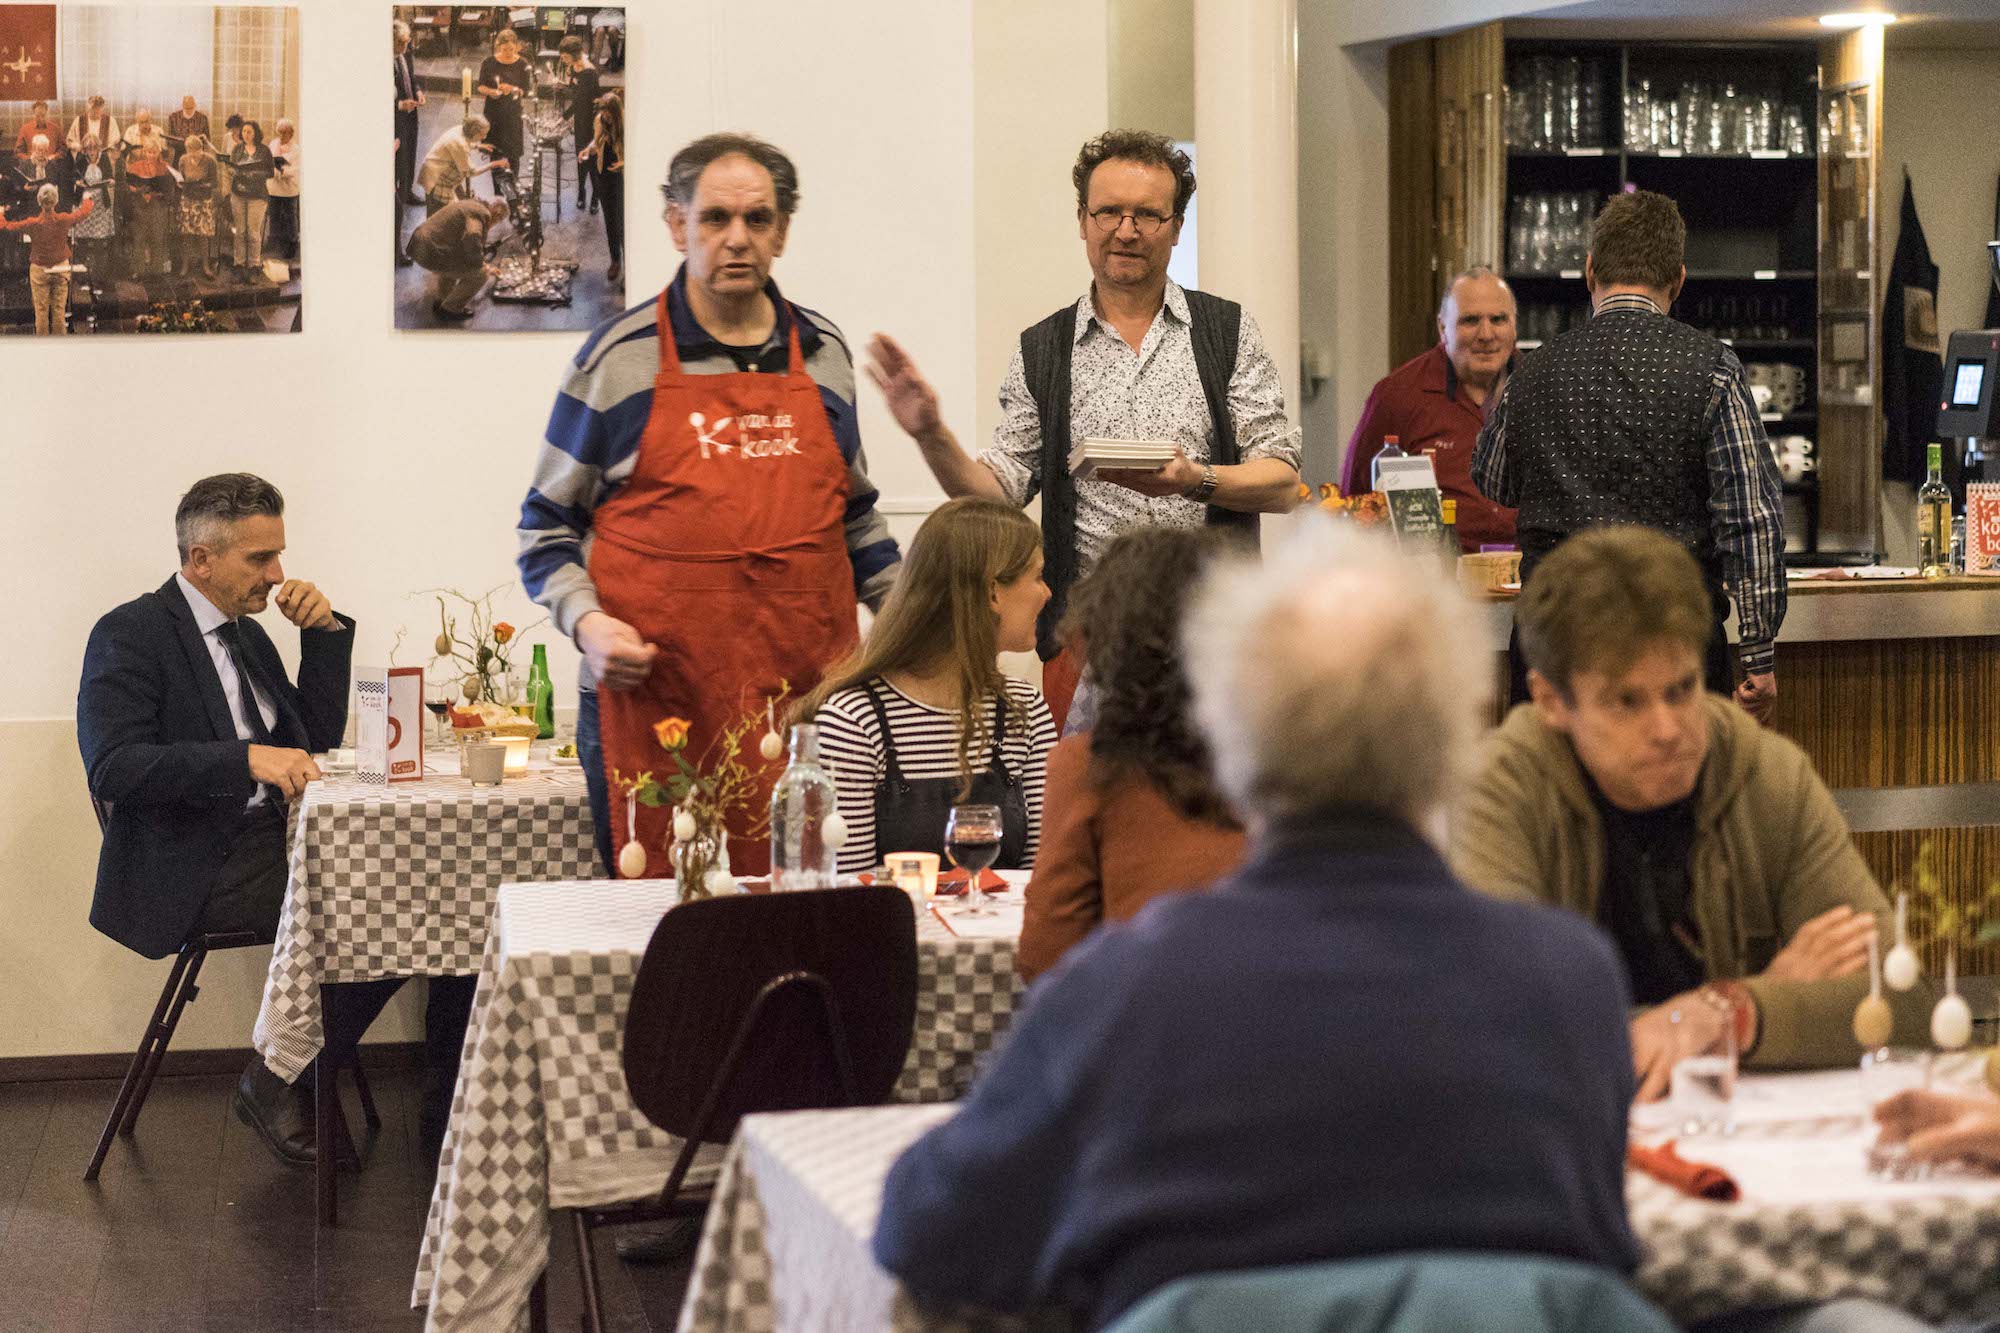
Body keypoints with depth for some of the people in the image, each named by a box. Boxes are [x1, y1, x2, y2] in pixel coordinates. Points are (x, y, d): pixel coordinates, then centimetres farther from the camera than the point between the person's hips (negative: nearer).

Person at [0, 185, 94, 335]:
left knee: (41, 310, 7)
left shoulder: (33, 224, -18)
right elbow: (84, 212, 7)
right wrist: (87, 200, 30)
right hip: (61, 269, 1)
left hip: (39, 270, -1)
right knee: (59, 309, 9)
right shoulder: (64, 220, -14)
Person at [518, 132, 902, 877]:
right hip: (655, 699, -3)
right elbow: (547, 525, 6)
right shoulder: (618, 360, 3)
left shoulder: (825, 354, 13)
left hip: (812, 696, 3)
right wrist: (587, 623, -9)